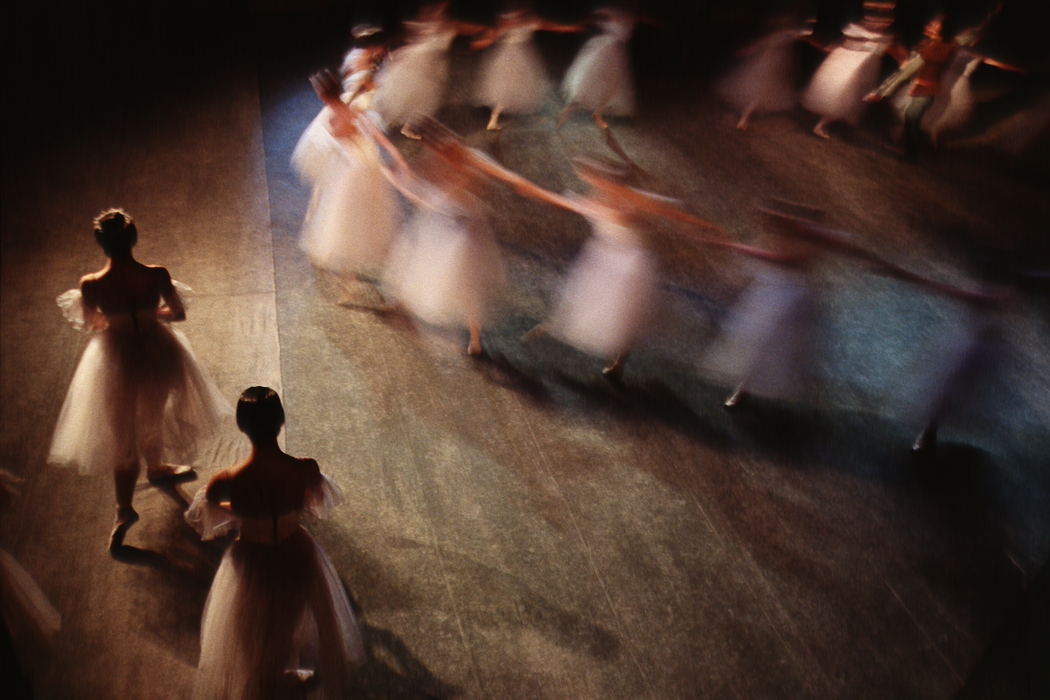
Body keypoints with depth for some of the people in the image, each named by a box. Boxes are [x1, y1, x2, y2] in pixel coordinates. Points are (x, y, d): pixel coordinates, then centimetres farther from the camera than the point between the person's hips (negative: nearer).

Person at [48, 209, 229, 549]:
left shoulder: (91, 286, -24)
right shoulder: (157, 275, -24)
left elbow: (89, 324, -3)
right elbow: (178, 313, -6)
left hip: (117, 361, -1)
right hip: (157, 354, 1)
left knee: (123, 435, 18)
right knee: (153, 418, 31)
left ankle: (125, 511, 29)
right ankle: (156, 468, 57)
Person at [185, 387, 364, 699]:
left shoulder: (227, 482, -32)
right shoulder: (306, 469, -28)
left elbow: (201, 519, -10)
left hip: (252, 566, -1)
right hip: (298, 559, 2)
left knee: (253, 635, 30)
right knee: (301, 617, 34)